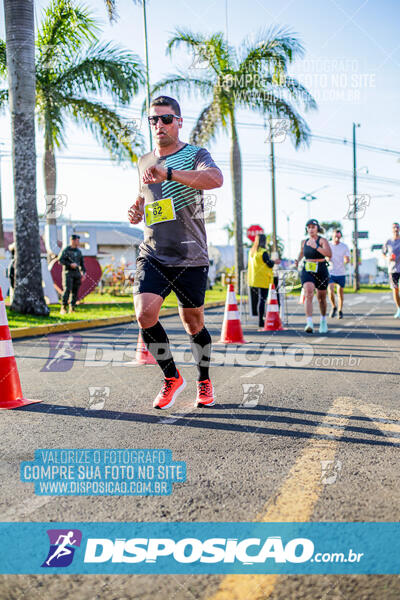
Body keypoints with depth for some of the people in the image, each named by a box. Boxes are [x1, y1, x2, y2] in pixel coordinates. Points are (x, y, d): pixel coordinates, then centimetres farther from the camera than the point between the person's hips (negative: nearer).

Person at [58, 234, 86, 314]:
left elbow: (82, 263, 17)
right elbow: (60, 260, -12)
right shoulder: (66, 250, -3)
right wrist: (70, 264, -22)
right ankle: (63, 309, -15)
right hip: (68, 272, -6)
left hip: (76, 273, 6)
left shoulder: (78, 251, 14)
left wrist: (83, 273, 6)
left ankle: (72, 309, 7)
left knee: (75, 291, 2)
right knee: (67, 290, -16)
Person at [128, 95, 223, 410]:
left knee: (193, 323, 7)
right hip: (152, 255, 4)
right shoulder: (144, 162, 14)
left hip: (190, 257, -3)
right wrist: (137, 211, 5)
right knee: (145, 314, -16)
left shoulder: (195, 155, -4)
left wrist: (168, 173, -38)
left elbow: (216, 179, -27)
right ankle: (172, 378, 5)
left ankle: (204, 382, 31)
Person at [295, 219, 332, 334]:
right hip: (307, 271, 2)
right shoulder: (304, 242, 8)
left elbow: (329, 254, -22)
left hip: (321, 271, -2)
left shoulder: (322, 240, -6)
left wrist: (316, 247, -32)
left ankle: (323, 321, 40)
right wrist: (298, 260, 11)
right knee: (308, 294, -21)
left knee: (321, 298, 13)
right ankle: (309, 324, -31)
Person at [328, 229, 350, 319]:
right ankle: (334, 307, 9)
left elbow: (348, 260, -2)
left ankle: (340, 311, 23)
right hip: (330, 272, 0)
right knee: (330, 291, -15)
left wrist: (346, 260, -25)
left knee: (340, 293, 7)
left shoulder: (344, 247, -1)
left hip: (341, 273, 1)